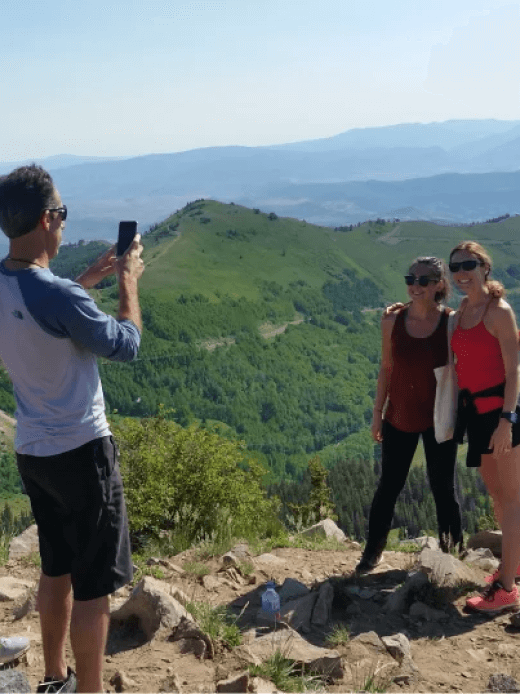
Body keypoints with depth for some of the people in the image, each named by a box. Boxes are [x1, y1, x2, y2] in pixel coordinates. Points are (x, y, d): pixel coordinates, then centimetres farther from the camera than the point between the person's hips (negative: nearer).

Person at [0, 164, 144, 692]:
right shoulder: (57, 296, -26)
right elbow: (125, 345, -11)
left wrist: (86, 281, 21)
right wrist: (128, 281, 1)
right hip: (80, 452, -8)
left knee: (57, 569, 23)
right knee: (93, 585, 5)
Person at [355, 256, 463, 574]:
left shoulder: (452, 322, -10)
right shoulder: (393, 320, -4)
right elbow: (386, 368, 4)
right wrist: (378, 413, 6)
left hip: (439, 417, -2)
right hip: (400, 417, 2)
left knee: (443, 488, 9)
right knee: (389, 487, 11)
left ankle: (454, 550, 26)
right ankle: (373, 552, 26)